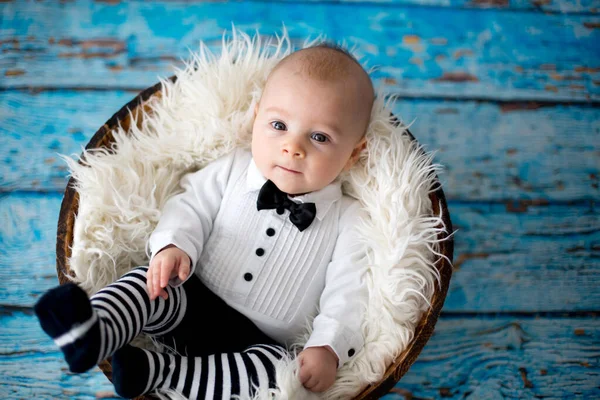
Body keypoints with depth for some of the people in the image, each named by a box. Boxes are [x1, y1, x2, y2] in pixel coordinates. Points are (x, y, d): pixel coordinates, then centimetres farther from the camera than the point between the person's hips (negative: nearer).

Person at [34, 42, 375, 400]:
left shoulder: (348, 221, -5)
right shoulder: (231, 170, 1)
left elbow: (347, 293, -8)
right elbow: (192, 207, 1)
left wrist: (329, 348, -23)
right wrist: (174, 246, -20)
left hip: (260, 342, -1)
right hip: (190, 302, 2)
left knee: (279, 370, -32)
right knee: (150, 283, -25)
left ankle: (158, 370, -32)